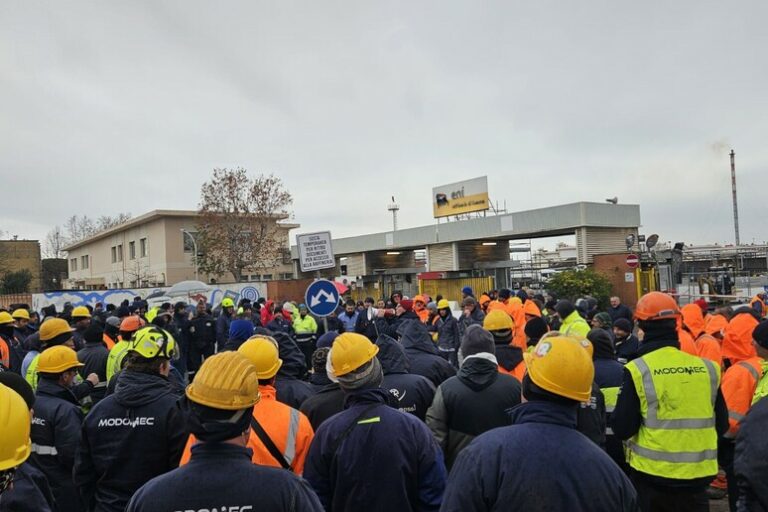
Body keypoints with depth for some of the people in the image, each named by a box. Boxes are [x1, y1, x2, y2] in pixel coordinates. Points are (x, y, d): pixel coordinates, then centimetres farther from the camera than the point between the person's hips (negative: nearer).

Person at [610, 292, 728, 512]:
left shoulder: (637, 370, -15)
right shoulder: (707, 368, -3)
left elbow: (622, 429, -14)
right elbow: (721, 425, 7)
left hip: (652, 473, -3)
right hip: (698, 475, 3)